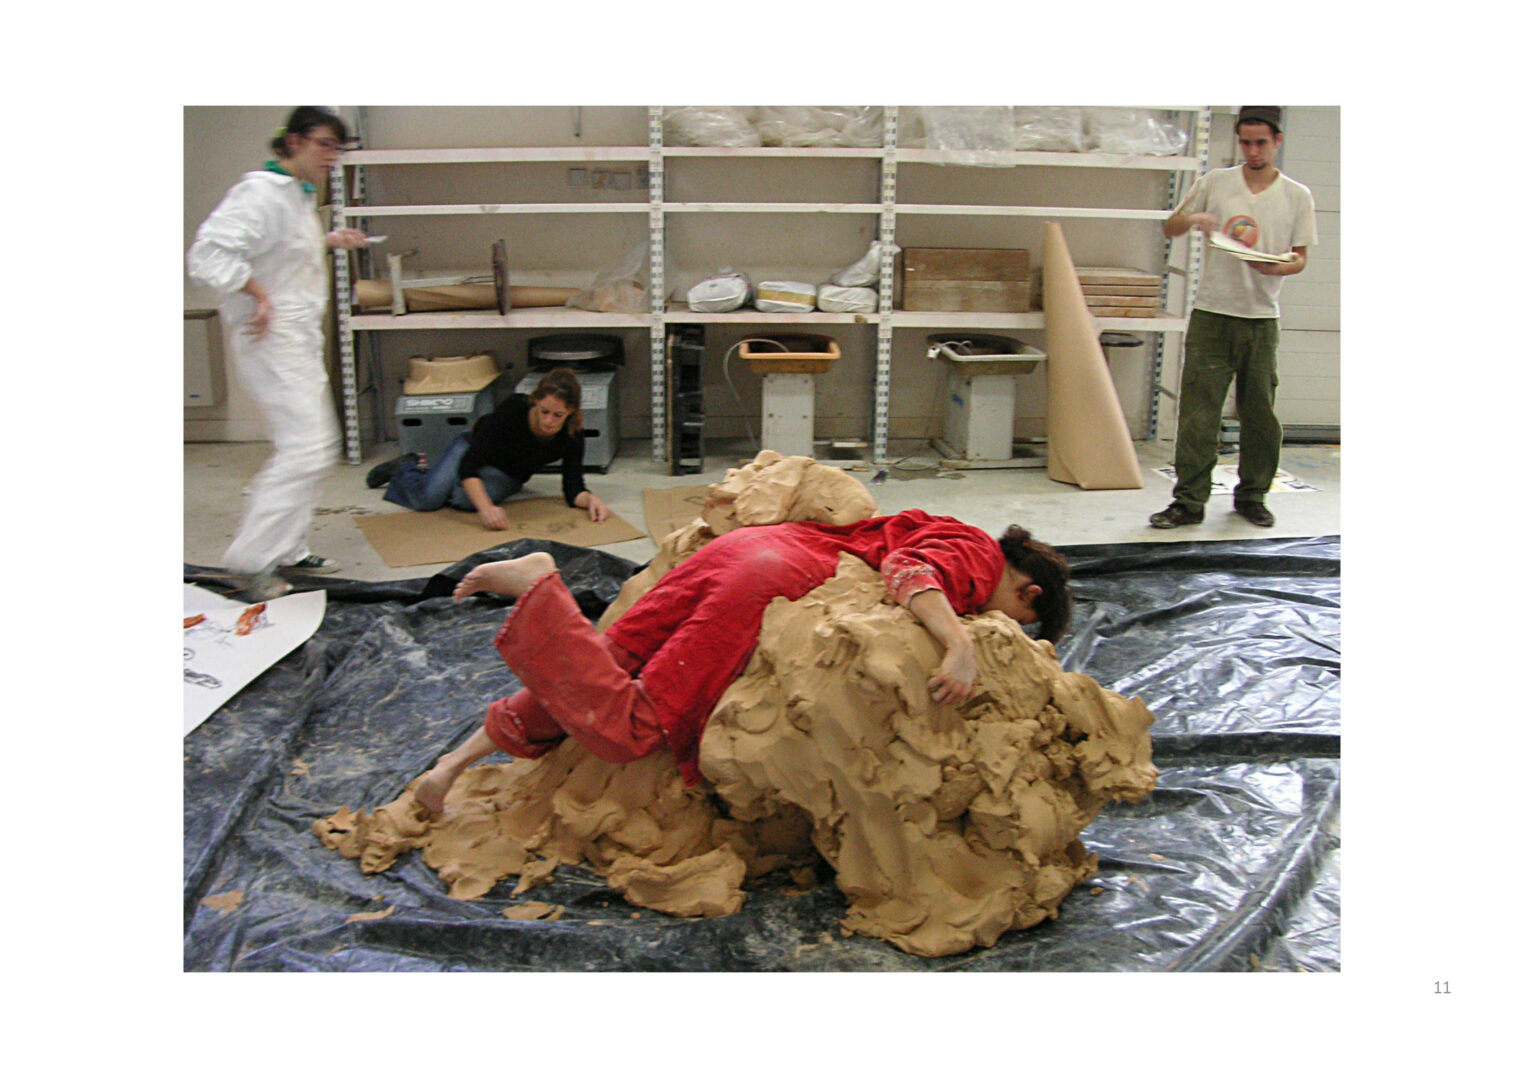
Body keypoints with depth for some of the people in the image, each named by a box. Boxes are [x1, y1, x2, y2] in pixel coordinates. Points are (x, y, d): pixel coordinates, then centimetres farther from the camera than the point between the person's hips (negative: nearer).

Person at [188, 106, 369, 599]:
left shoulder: (301, 195, 14)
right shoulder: (260, 193, -16)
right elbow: (211, 252, -26)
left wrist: (330, 242, 14)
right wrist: (259, 295, -23)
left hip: (300, 337, 10)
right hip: (272, 338, -10)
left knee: (310, 446, 15)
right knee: (305, 450, -13)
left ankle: (289, 551, 26)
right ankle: (250, 561, -5)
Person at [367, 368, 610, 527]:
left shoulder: (572, 435, -25)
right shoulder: (513, 410, -34)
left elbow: (573, 487, -20)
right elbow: (469, 464, -38)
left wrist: (590, 498, -44)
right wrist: (486, 508, -53)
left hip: (508, 475, 2)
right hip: (472, 449, -2)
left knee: (464, 499, -31)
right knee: (428, 498, -26)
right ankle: (405, 468, 13)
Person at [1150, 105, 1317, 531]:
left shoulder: (1297, 196, 6)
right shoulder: (1215, 183, 5)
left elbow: (1300, 257, 8)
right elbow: (1170, 228, 12)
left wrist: (1278, 266, -15)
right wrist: (1191, 218, -11)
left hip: (1262, 319, 1)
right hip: (1211, 315, -1)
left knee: (1260, 415, 6)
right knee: (1198, 412, -5)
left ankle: (1252, 496, 21)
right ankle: (1189, 501, 1)